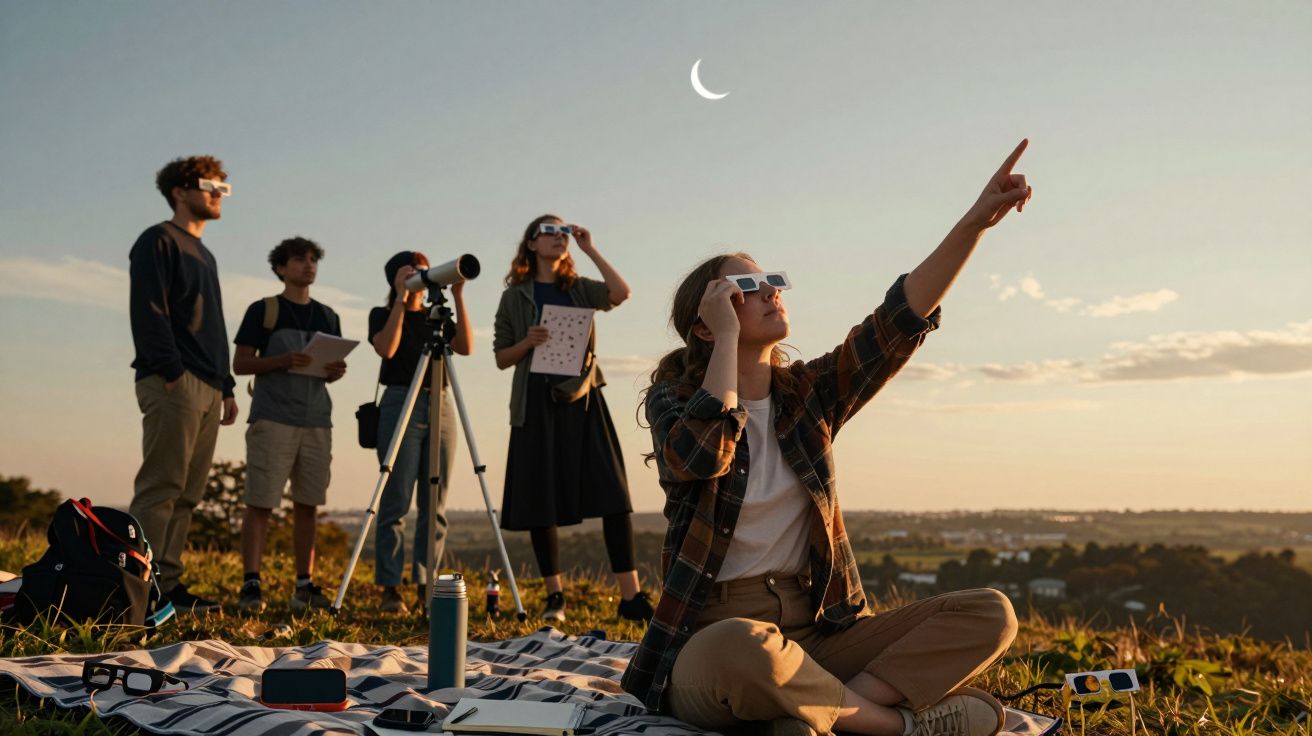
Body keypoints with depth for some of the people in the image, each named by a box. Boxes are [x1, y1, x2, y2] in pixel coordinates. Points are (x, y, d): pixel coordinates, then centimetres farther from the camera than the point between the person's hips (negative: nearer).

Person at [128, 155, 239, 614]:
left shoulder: (205, 256, 27)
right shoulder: (158, 241, 0)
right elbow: (148, 311, -12)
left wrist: (226, 387, 20)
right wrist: (170, 372, -19)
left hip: (207, 389, 9)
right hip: (173, 385, -9)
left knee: (187, 493, 5)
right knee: (161, 488, -13)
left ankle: (168, 583, 7)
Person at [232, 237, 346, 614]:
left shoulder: (328, 316, 17)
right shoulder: (263, 310, 4)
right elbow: (240, 364, -1)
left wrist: (336, 371, -2)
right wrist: (284, 361, -16)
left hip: (316, 422, 4)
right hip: (272, 420, -4)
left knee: (308, 505, 4)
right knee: (260, 502, -7)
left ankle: (304, 586, 9)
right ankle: (251, 584, -6)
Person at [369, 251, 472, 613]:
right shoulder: (382, 314, 8)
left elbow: (466, 346, 0)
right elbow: (386, 348, -13)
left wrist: (458, 298, -6)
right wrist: (401, 299, -10)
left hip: (440, 406, 4)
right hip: (400, 404, -4)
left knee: (435, 504, 2)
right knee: (395, 502, -6)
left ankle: (428, 587, 6)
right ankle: (390, 590, -2)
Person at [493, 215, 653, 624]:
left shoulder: (579, 289, 11)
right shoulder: (515, 297, 9)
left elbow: (621, 292, -10)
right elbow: (502, 358, 8)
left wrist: (590, 250, -4)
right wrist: (527, 342, -11)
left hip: (581, 399, 0)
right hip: (536, 404, 0)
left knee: (613, 496, -8)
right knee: (541, 502, 1)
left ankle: (630, 596, -8)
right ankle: (554, 596, 13)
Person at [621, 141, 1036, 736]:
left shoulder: (809, 392, 9)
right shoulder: (672, 400, -2)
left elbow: (898, 321, -5)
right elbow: (706, 454, -26)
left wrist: (974, 223, -18)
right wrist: (728, 336, -15)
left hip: (815, 636, 5)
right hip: (712, 639, -5)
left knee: (991, 614, -11)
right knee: (746, 647, -42)